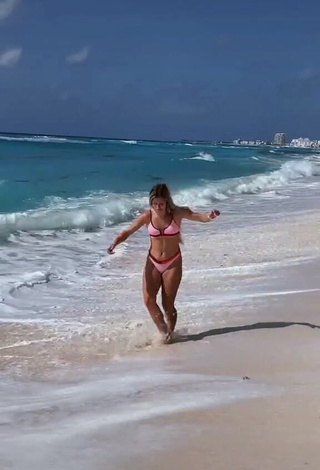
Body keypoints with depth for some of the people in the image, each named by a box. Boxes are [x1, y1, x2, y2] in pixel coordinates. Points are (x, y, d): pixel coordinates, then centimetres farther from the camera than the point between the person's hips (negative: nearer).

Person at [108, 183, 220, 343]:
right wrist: (115, 243, -22)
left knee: (168, 304, 2)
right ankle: (163, 330, 8)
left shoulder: (177, 213, -12)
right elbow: (128, 231, -4)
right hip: (153, 262, 2)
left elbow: (197, 216, -22)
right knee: (148, 300, -12)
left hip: (173, 263, -2)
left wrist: (209, 217, -44)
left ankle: (170, 334, 25)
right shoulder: (147, 216, -7)